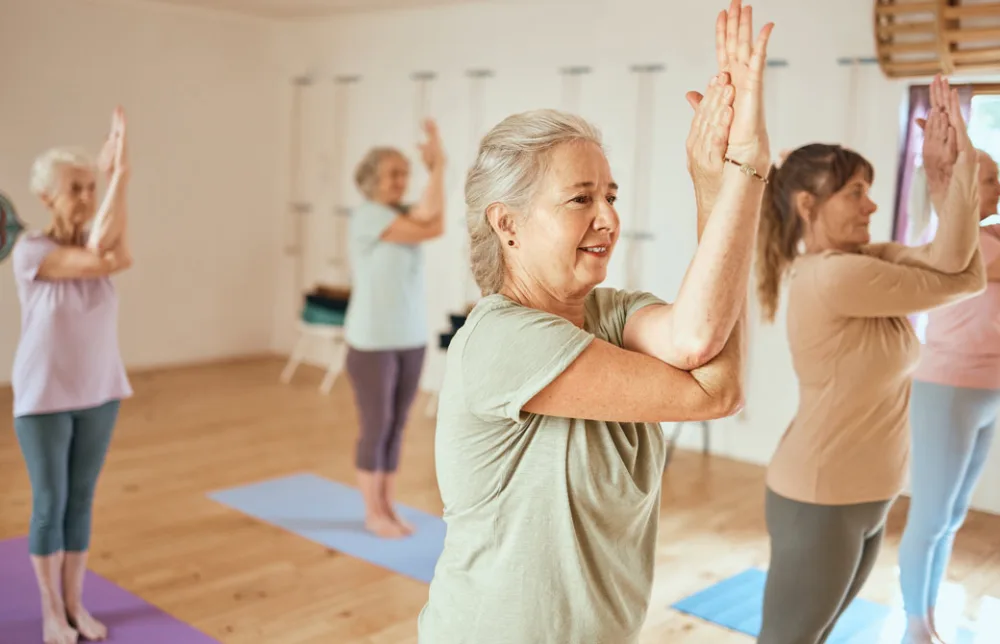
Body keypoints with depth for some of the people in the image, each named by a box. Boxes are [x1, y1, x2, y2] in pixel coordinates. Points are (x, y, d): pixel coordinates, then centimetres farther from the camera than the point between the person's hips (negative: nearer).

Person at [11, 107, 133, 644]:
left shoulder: (94, 240, 0)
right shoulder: (29, 250, -14)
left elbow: (122, 258, -24)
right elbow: (96, 261, -31)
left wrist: (116, 177, -30)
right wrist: (121, 174, -29)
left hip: (100, 394, 5)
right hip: (44, 398, -4)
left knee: (81, 501, 13)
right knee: (50, 505, 5)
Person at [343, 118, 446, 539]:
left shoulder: (406, 214, 10)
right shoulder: (367, 216, -13)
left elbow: (434, 221, -13)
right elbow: (427, 231, -23)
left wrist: (437, 169, -18)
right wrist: (437, 168, -17)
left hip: (411, 339, 7)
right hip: (372, 342, -7)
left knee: (397, 427, 12)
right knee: (376, 428, 2)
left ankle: (388, 508, 23)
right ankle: (373, 514, 16)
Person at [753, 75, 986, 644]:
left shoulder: (859, 260, 5)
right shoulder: (834, 276, -24)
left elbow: (946, 261, -8)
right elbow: (963, 278, -15)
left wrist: (947, 176, -16)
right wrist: (960, 169, -10)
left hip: (864, 497, 9)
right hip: (821, 500, -9)